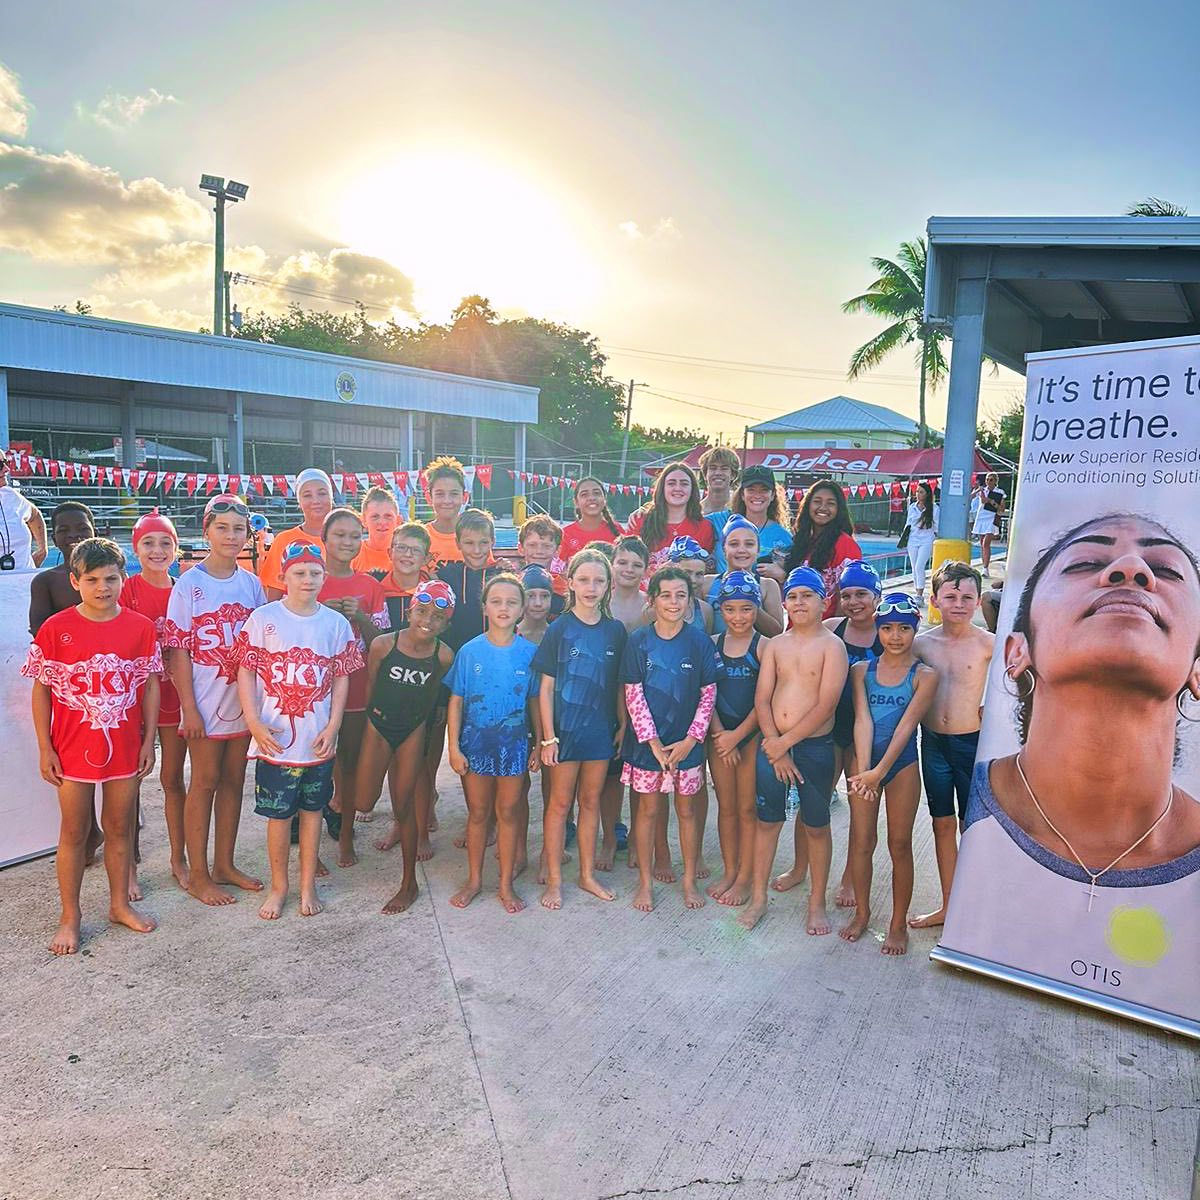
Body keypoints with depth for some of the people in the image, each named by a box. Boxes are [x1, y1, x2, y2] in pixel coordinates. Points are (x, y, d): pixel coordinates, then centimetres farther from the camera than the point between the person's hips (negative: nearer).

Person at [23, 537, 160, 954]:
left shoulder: (141, 627, -4)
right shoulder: (55, 629, -8)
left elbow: (150, 686, 2)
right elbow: (41, 690, -3)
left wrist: (148, 740, 1)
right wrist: (45, 748, -4)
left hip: (125, 746, 2)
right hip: (73, 749, -1)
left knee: (120, 828, 14)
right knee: (74, 832, 10)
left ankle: (120, 904, 31)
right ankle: (70, 916, 25)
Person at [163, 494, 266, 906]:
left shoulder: (251, 583, 4)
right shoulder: (189, 585, -9)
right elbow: (178, 651, -10)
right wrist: (189, 708, -13)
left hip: (243, 699, 4)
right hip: (205, 701, -4)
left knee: (233, 780, 13)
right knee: (205, 783, 4)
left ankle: (224, 864, 27)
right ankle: (198, 875, 17)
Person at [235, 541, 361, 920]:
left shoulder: (336, 623, 1)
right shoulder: (263, 618, -4)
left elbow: (342, 677, 3)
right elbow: (246, 672, -4)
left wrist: (332, 727, -4)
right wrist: (254, 722, -13)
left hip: (318, 741, 2)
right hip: (275, 739, -2)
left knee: (312, 809, 13)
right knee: (279, 814, 8)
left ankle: (308, 885, 27)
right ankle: (278, 886, 26)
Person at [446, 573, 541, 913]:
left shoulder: (529, 652, -4)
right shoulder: (469, 651, -7)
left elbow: (535, 702, 2)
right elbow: (456, 702, -3)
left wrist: (538, 744, 3)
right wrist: (454, 747, -7)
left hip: (514, 744, 1)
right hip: (476, 742, 0)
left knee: (508, 812, 11)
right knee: (478, 812, 12)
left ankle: (506, 884, 24)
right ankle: (474, 880, 29)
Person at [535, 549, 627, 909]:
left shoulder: (615, 630, 1)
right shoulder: (560, 629, -7)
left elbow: (621, 685, 7)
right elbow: (546, 687, -7)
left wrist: (623, 725, 4)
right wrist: (548, 737, -10)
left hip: (600, 728, 3)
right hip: (565, 728, -3)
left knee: (591, 801, 14)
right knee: (560, 802, 7)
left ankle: (587, 874, 28)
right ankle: (554, 880, 19)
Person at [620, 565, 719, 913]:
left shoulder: (700, 642, -5)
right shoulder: (639, 640, -6)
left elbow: (708, 694, -2)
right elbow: (633, 695, -7)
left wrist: (690, 740, -9)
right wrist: (654, 742, -11)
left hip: (686, 743, 1)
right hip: (646, 742, 0)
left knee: (686, 810, 11)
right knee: (647, 809, 9)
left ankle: (689, 880, 27)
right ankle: (645, 882, 24)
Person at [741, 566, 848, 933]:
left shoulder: (832, 646, -6)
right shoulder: (775, 645, 6)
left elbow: (826, 705, -14)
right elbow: (762, 699, 2)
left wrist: (785, 742, -14)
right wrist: (776, 748, -8)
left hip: (815, 747, -3)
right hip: (772, 745, 3)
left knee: (816, 825, 9)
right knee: (766, 820, 10)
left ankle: (817, 903, 24)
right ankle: (758, 897, 24)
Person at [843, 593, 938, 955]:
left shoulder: (924, 675, -4)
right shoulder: (862, 670, 3)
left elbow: (906, 725, -13)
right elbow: (862, 720, -7)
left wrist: (880, 771, -21)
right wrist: (864, 770, -20)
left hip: (902, 764, -2)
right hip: (866, 760, 2)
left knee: (900, 844, 6)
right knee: (861, 839, 6)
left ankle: (898, 924, 19)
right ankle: (861, 912, 25)